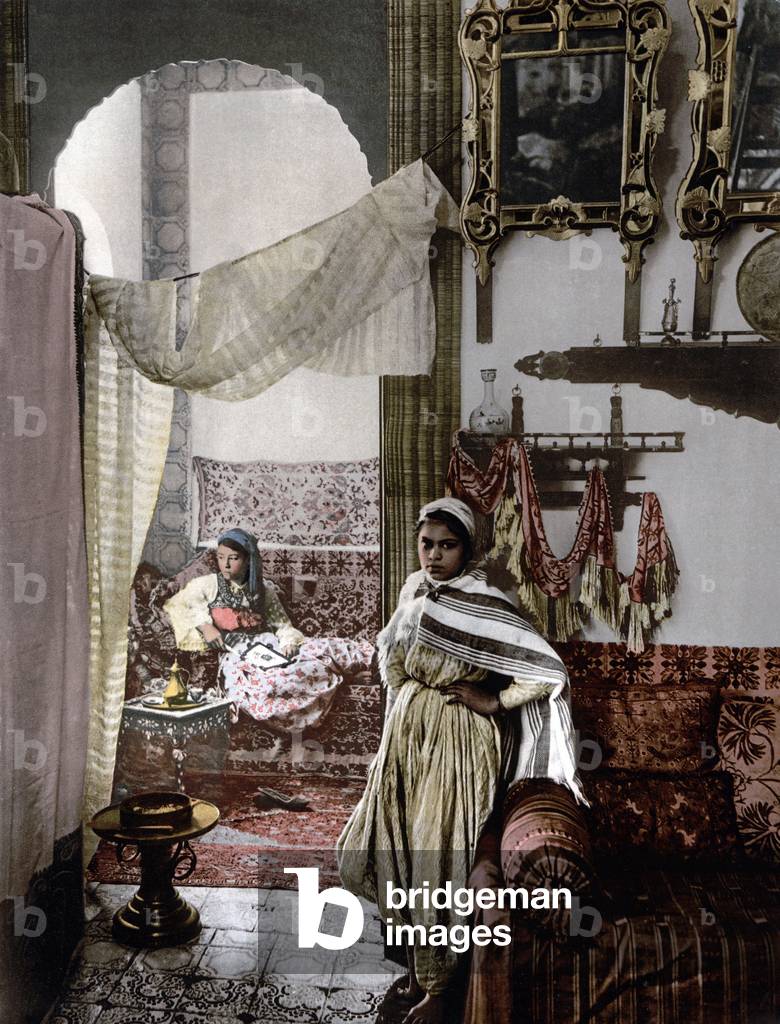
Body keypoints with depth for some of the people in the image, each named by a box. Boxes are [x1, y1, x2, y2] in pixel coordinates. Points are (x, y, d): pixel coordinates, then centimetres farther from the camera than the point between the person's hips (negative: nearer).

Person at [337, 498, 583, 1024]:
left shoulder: (484, 603, -19)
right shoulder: (416, 588, 3)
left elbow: (548, 669, -25)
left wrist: (494, 701, -16)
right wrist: (405, 701, 13)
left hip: (458, 740, -7)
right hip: (409, 732, 7)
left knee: (437, 854, 1)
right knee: (394, 843, 13)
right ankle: (420, 965, 36)